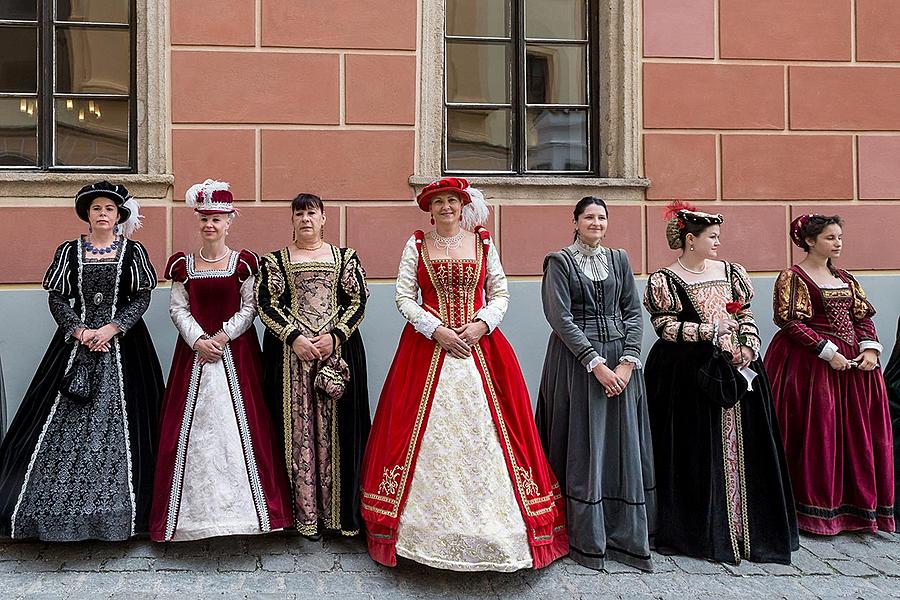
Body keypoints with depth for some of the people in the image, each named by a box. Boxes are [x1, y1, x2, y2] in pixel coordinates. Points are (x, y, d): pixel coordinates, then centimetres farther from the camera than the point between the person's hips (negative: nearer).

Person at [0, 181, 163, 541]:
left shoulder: (133, 251, 3)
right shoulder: (69, 251, 7)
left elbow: (142, 298, -2)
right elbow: (57, 299, 4)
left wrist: (111, 328, -13)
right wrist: (80, 331, -10)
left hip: (122, 343, -2)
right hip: (76, 341, 2)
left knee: (118, 418, -2)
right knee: (65, 421, -1)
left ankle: (118, 507, 6)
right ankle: (66, 503, 10)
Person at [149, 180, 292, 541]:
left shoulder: (243, 263, 1)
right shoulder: (183, 265, 7)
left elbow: (249, 308, -2)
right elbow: (178, 309, 3)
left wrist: (222, 336, -13)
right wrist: (199, 341, -11)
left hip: (236, 351, -2)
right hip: (195, 349, 2)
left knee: (239, 423, -3)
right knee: (192, 424, 2)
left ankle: (240, 504, 7)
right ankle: (196, 506, 12)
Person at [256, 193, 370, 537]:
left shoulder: (345, 257, 11)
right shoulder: (276, 260, 11)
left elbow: (358, 300, 4)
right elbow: (265, 303, 2)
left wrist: (335, 336, -9)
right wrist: (294, 337, -11)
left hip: (339, 348, 0)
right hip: (290, 352, 0)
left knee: (336, 427, 0)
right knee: (297, 427, -1)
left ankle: (339, 511, 9)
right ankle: (305, 512, 6)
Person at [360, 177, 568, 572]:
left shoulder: (483, 243, 8)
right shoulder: (416, 245, 6)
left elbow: (500, 294, 8)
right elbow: (404, 296, 1)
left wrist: (481, 324, -10)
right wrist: (436, 330, -11)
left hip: (480, 343, 1)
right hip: (427, 346, 0)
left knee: (484, 430, -2)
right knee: (428, 431, -3)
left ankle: (489, 526, 10)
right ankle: (432, 527, 9)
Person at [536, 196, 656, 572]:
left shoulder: (619, 260, 13)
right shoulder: (560, 262, -1)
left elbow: (634, 312, 7)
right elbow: (560, 318, -10)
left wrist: (627, 361, -7)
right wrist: (595, 364, -16)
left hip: (621, 361, 4)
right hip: (576, 361, -4)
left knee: (622, 443, 6)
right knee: (583, 446, -1)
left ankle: (626, 534, 17)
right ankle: (587, 540, 10)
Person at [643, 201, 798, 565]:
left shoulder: (730, 272, 14)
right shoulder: (665, 281, -2)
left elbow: (746, 315, 16)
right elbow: (666, 326, -10)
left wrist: (748, 345, -2)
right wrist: (711, 332, -14)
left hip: (738, 370, 5)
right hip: (690, 377, -5)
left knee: (740, 449, 5)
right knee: (696, 455, -1)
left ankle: (748, 530, 16)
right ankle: (699, 531, 10)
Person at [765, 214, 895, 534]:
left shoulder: (845, 278, 16)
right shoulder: (793, 277, -6)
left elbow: (862, 317, 13)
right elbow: (791, 323, -14)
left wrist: (870, 348, -4)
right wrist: (828, 352, -17)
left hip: (853, 363, 7)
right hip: (810, 364, -7)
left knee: (857, 433, 7)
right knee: (817, 433, -4)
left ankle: (857, 505, 18)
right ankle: (817, 510, 7)